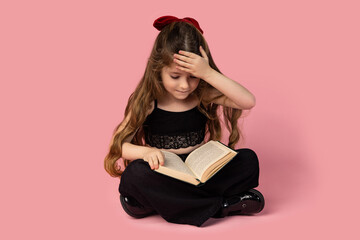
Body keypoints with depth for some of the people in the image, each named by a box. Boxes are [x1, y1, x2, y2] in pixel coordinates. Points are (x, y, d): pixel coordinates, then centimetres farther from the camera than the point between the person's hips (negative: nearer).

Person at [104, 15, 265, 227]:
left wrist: (209, 74, -25)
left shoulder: (204, 95, -4)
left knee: (248, 159, -17)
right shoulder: (147, 102, -7)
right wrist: (145, 152, -31)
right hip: (162, 176, -1)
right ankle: (221, 205, -26)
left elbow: (248, 101, -18)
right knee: (135, 174, -35)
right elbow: (119, 143, -10)